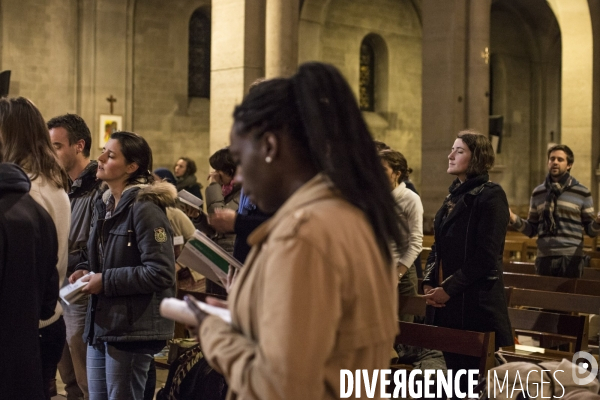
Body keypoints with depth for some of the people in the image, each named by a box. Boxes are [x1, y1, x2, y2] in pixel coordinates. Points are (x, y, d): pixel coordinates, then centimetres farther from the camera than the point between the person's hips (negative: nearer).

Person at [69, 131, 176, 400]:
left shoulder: (145, 209, -16)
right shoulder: (104, 205, 12)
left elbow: (161, 273, -22)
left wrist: (106, 281, -17)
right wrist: (87, 270, 5)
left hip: (132, 329, -9)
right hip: (101, 324, 9)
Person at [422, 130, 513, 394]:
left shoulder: (491, 195, -10)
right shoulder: (454, 195, 15)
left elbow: (486, 256, -17)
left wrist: (448, 289, -16)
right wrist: (428, 282, 2)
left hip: (476, 302, -8)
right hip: (446, 303, 8)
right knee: (454, 375, 12)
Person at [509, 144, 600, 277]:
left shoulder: (582, 193, 3)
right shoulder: (538, 193, 11)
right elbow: (532, 229, 12)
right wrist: (513, 218, -5)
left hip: (571, 258, -3)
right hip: (544, 257, 3)